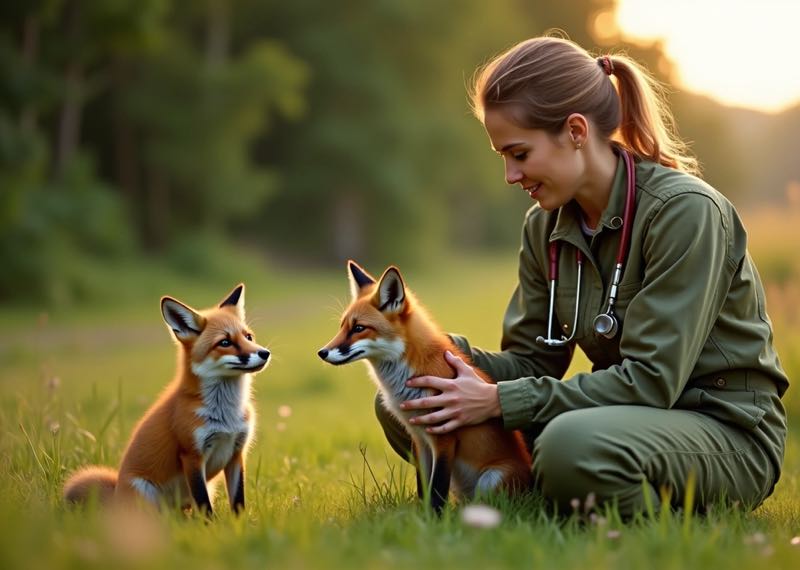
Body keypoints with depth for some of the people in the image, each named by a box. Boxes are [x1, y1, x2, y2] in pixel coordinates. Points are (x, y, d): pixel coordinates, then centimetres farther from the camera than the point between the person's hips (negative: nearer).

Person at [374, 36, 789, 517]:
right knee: (402, 405, -3)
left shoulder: (686, 211, -19)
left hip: (726, 430, -6)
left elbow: (652, 379, -23)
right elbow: (533, 360, 6)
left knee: (573, 445, -40)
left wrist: (502, 402, -24)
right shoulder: (546, 225, 5)